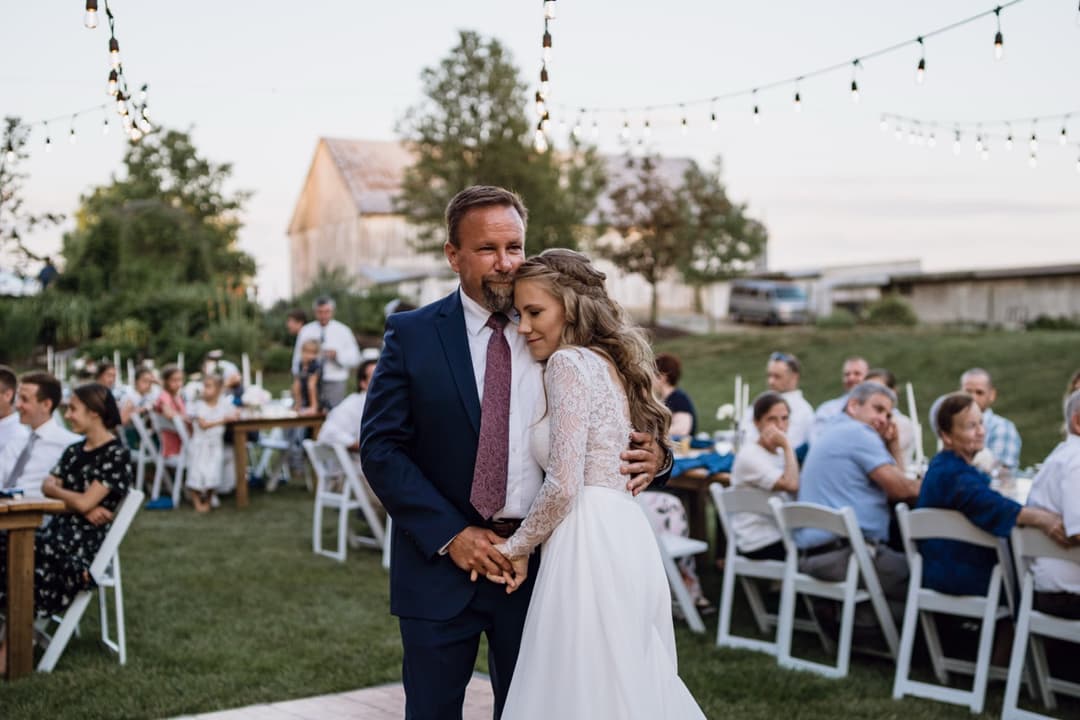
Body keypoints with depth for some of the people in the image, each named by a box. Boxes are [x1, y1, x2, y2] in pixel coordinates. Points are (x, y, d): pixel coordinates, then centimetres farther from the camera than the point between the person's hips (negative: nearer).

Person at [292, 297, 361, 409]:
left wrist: (337, 355, -14)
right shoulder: (305, 331, 10)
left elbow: (354, 358, 2)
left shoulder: (343, 331, 6)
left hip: (335, 383, -1)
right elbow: (297, 357, 13)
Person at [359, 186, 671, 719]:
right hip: (440, 564, -1)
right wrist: (450, 534, -14)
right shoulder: (412, 334, -2)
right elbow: (380, 447, -7)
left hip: (537, 565, 2)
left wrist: (650, 455, -14)